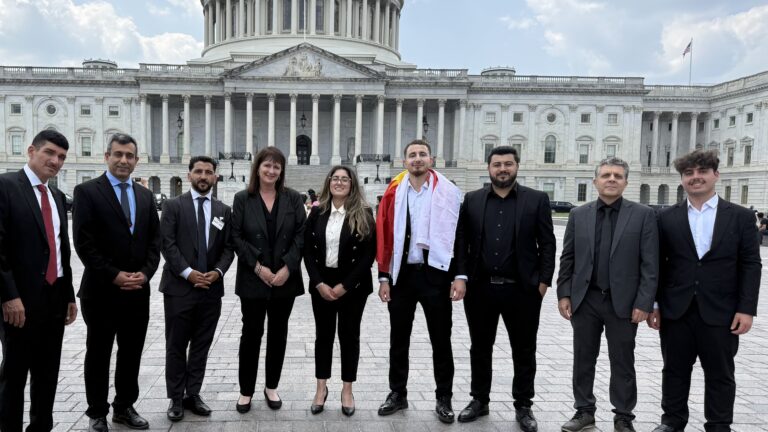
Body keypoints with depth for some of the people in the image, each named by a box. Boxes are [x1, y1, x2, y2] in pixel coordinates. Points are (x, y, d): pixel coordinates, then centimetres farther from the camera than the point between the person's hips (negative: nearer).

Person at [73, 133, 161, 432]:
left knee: (132, 354, 13)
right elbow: (84, 243, -12)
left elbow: (154, 240, 8)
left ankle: (124, 408, 28)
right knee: (98, 355, 9)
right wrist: (114, 276, -15)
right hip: (101, 290, -4)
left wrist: (144, 273, -6)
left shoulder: (145, 195, 10)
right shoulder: (87, 191, -5)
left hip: (138, 291, 5)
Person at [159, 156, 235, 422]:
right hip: (179, 287, -3)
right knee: (176, 346, 5)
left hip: (211, 289, 3)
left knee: (201, 346, 10)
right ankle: (176, 398, 17)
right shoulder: (173, 206, 0)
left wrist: (218, 271, -11)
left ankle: (192, 395, 21)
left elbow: (228, 248, 7)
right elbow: (167, 244, -7)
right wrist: (188, 272, -16)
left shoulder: (224, 210, 10)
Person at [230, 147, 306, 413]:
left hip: (285, 278, 2)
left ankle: (271, 387, 25)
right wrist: (257, 267, -12)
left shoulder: (293, 198, 3)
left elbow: (301, 234, -1)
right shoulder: (243, 199, 0)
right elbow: (236, 237, -3)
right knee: (251, 333, 5)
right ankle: (246, 391, 19)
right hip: (253, 279, -1)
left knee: (278, 333, 10)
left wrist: (288, 267, -11)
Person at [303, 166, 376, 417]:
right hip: (321, 284, 2)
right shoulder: (317, 213, 4)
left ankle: (347, 390, 21)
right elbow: (307, 251, 2)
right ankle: (321, 387, 24)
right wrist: (319, 283, -10)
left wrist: (344, 285, -13)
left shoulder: (364, 214, -5)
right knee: (323, 335, 10)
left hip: (352, 286, -2)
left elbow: (369, 255, -9)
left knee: (349, 335, 8)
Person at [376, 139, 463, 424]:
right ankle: (397, 393, 29)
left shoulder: (449, 192, -3)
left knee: (441, 340, 9)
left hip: (435, 273, -2)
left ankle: (444, 398, 23)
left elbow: (460, 234, -4)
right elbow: (384, 235, 1)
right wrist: (383, 276, -2)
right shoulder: (394, 192, 1)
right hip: (401, 273, 2)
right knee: (398, 338, 13)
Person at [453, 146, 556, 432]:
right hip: (480, 288, 2)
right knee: (480, 349, 14)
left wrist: (543, 280, -5)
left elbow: (547, 244, 1)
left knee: (524, 352, 10)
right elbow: (461, 241, 5)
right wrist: (461, 276, -3)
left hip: (522, 290, -1)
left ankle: (523, 406, 26)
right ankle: (479, 400, 30)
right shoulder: (472, 200, 6)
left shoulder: (537, 200, 1)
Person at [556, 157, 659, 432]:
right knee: (583, 359, 11)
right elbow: (567, 259, 6)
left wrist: (644, 303, -10)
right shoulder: (578, 214, 5)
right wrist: (564, 294, 0)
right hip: (584, 300, 2)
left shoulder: (643, 215, -2)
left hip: (623, 302, -2)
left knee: (622, 363, 9)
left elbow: (650, 264, -5)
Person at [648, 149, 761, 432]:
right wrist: (653, 304, 0)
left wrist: (746, 309, -7)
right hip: (676, 311, 1)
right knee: (675, 370, 12)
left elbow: (750, 266, -1)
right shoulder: (667, 218, 3)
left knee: (720, 375, 10)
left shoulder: (741, 217, 1)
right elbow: (658, 264, 4)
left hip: (720, 312, -1)